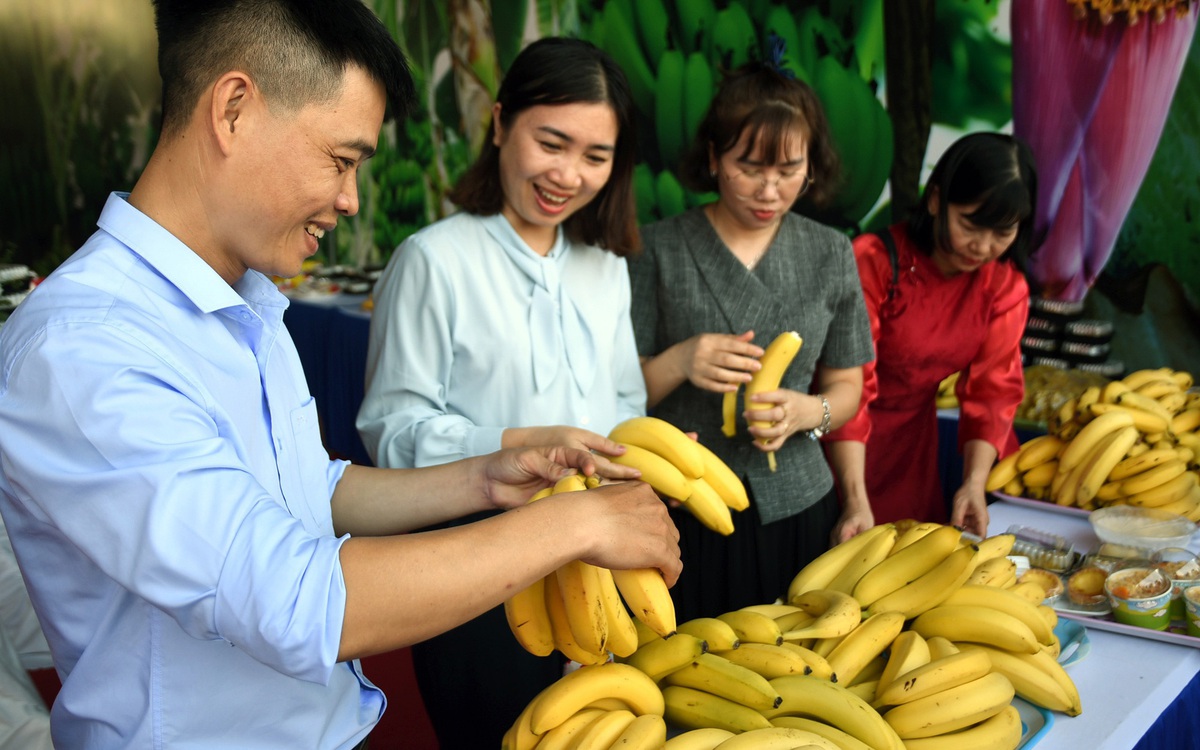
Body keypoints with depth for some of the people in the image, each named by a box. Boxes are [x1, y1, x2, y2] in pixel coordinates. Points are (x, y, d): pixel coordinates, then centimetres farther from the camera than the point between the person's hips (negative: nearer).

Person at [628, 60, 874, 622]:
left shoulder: (831, 254, 5)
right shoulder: (657, 250, -4)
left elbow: (845, 387, 10)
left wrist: (806, 411, -11)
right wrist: (676, 364, -21)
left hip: (796, 510, 3)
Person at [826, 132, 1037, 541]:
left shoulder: (1005, 285, -5)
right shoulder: (873, 262, -23)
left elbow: (993, 388, -6)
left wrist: (974, 483, -21)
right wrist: (856, 501, -33)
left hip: (915, 436, 5)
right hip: (843, 450, -5)